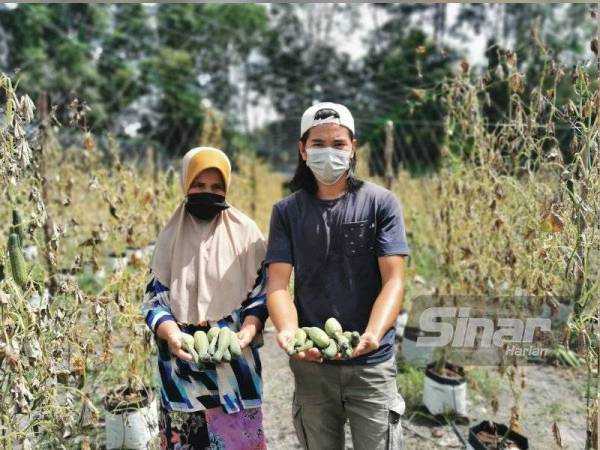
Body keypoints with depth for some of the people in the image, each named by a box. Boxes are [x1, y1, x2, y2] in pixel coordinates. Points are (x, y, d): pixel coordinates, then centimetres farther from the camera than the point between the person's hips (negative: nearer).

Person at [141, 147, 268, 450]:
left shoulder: (245, 232, 2)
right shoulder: (170, 237, 5)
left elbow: (260, 294, 1)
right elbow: (155, 299, 2)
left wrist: (246, 332, -17)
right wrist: (172, 336, -16)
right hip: (182, 365, 1)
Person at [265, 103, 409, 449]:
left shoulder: (381, 203, -3)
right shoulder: (287, 211, 2)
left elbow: (393, 281, -9)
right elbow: (278, 285, -4)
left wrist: (372, 334, -26)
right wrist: (288, 331, -23)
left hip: (371, 363, -2)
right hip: (311, 363, 2)